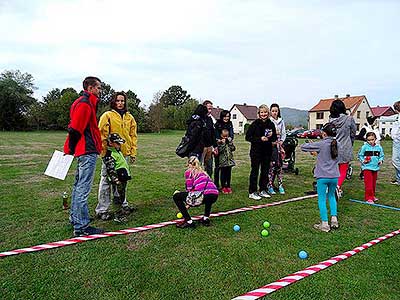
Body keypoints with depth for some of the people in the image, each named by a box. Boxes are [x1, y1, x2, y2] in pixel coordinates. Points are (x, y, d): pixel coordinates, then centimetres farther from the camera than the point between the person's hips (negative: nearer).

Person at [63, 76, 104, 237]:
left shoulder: (82, 102, 20)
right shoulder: (85, 104, -13)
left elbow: (74, 128, 20)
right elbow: (75, 129, -19)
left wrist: (71, 149, 18)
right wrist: (71, 149, -11)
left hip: (82, 152, 11)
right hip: (88, 151, -11)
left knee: (78, 186, 18)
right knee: (83, 189, -7)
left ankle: (75, 219, 32)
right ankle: (81, 226, 0)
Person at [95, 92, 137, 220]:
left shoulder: (130, 118, 13)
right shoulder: (107, 115, -2)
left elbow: (133, 136, 15)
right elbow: (102, 135, -6)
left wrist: (133, 153, 11)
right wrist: (104, 151, -12)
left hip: (125, 153, 5)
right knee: (106, 181, -2)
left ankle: (122, 204, 29)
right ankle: (102, 210, 7)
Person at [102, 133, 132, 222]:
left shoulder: (118, 151, 18)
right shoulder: (109, 154, -14)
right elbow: (110, 169, -19)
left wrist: (126, 176, 28)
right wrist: (115, 179, -23)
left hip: (123, 178, 10)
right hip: (117, 179, -10)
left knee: (122, 196, 18)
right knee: (117, 197, -5)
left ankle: (121, 211, 30)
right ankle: (119, 216, 1)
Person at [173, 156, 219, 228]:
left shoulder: (189, 172, 13)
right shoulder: (202, 172, 33)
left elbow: (190, 189, 7)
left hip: (204, 195, -7)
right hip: (214, 196, 7)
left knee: (176, 196, 10)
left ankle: (188, 221, 7)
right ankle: (206, 218, 29)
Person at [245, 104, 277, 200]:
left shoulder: (271, 124, 7)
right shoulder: (255, 124, -7)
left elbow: (274, 138, 14)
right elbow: (248, 137, -10)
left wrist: (271, 136, -9)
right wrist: (260, 139, -18)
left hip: (267, 151, 5)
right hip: (256, 151, -5)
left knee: (265, 171, 11)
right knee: (255, 171, -1)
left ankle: (263, 190, 24)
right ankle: (252, 192, 6)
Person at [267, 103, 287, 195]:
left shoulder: (281, 121, 11)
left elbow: (283, 133, 12)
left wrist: (281, 141, -2)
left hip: (279, 145, 4)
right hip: (270, 145, -4)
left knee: (279, 165, 7)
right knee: (271, 165, -6)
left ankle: (280, 185, 15)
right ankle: (270, 186, 2)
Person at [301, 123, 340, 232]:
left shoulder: (320, 144, -12)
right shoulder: (337, 145, 5)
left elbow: (303, 147, -9)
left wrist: (311, 145, 13)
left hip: (323, 177, -5)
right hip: (334, 176, 6)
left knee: (322, 199, 3)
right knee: (331, 196, 23)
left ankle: (325, 224, 6)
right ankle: (334, 219, 22)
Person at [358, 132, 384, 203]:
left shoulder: (379, 147, 4)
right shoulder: (364, 147, -7)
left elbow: (381, 155, 15)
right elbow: (360, 155, 0)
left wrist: (381, 160, -2)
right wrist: (363, 161, -15)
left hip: (375, 167, 5)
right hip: (367, 167, -4)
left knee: (374, 183, 15)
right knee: (368, 183, -5)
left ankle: (372, 196, 29)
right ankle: (368, 198, 1)